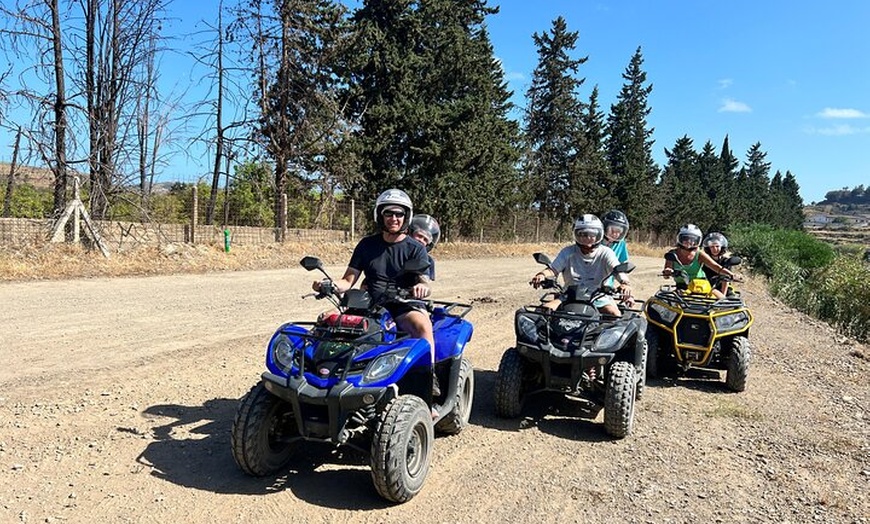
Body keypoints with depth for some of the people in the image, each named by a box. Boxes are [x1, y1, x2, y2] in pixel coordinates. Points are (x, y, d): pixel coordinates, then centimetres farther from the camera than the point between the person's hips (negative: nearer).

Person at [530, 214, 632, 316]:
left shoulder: (605, 253, -1)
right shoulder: (568, 252, 4)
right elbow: (553, 269, -3)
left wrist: (625, 284, -37)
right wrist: (541, 275, -28)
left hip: (598, 297, -1)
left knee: (615, 315, -29)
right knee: (545, 309, -18)